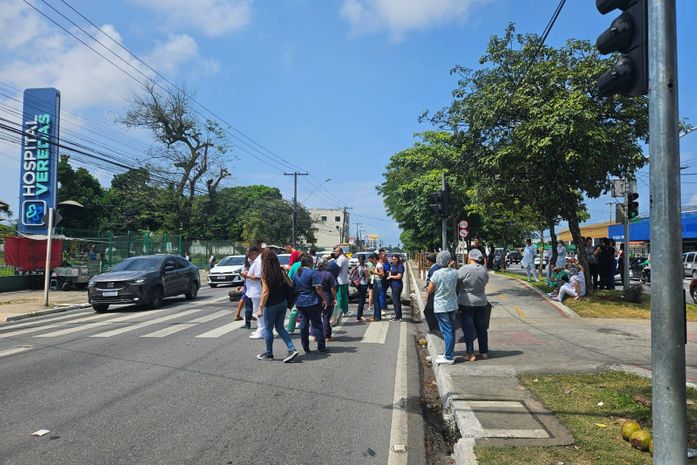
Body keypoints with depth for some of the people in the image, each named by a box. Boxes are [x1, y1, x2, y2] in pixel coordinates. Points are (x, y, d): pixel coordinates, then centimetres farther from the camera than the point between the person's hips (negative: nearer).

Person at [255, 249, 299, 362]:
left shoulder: (265, 274, -16)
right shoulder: (281, 271, 0)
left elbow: (265, 292, -19)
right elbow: (290, 284, 3)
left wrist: (260, 308, -16)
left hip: (271, 305, -6)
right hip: (283, 302, 6)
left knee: (268, 329, 12)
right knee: (280, 328, 17)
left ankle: (269, 353, 24)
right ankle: (292, 349, 7)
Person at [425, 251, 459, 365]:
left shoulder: (437, 273, -18)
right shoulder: (455, 272, -2)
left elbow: (429, 290, -10)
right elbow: (457, 288, 10)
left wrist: (427, 295, 11)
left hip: (441, 306, -6)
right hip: (453, 305, 6)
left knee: (446, 331, -3)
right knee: (451, 329, 15)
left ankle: (449, 357, 1)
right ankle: (450, 353, 26)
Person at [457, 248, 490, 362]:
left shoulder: (465, 269, -17)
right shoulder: (484, 270, -1)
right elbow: (486, 282, 12)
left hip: (466, 303, -5)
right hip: (481, 302, 5)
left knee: (468, 328, 3)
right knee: (481, 328, 16)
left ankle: (470, 354, 5)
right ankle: (484, 352, 24)